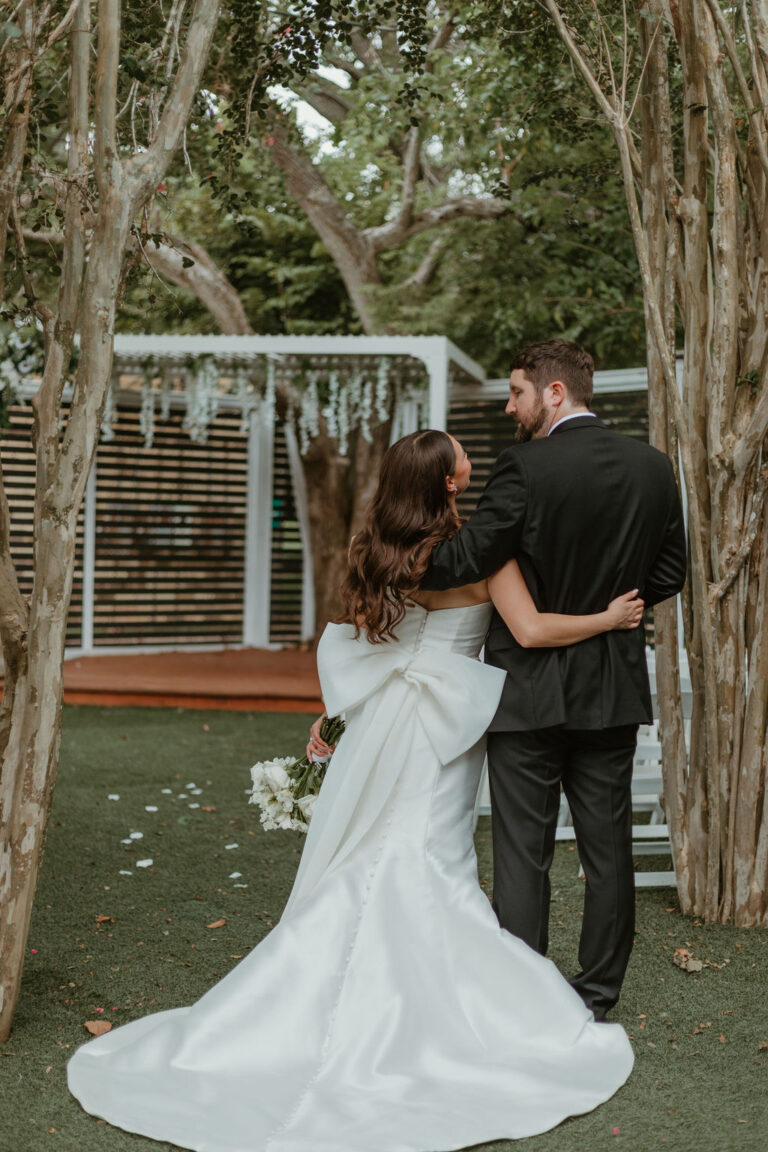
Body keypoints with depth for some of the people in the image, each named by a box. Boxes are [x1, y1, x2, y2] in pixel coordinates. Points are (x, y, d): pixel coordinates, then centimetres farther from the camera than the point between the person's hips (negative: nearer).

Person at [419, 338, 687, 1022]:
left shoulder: (527, 467, -15)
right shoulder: (653, 466, 2)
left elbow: (466, 560, -17)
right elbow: (667, 576, 7)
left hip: (532, 688, -5)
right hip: (615, 689, 5)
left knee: (523, 850, 4)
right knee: (608, 844, 13)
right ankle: (597, 997, 23)